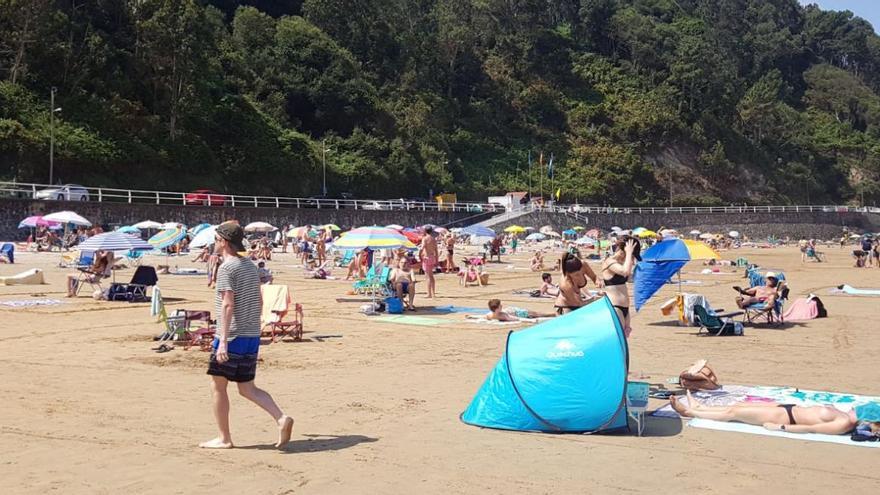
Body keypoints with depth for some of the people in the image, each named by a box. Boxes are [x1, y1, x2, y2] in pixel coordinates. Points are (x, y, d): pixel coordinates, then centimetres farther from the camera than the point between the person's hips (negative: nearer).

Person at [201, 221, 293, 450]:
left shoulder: (226, 268, -13)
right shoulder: (251, 266, 13)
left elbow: (228, 304, -21)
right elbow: (259, 301, 18)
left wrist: (223, 340, -24)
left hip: (232, 337, -8)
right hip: (252, 337, 8)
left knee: (218, 386, 6)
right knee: (247, 388, 12)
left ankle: (224, 438, 12)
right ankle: (281, 418, -5)